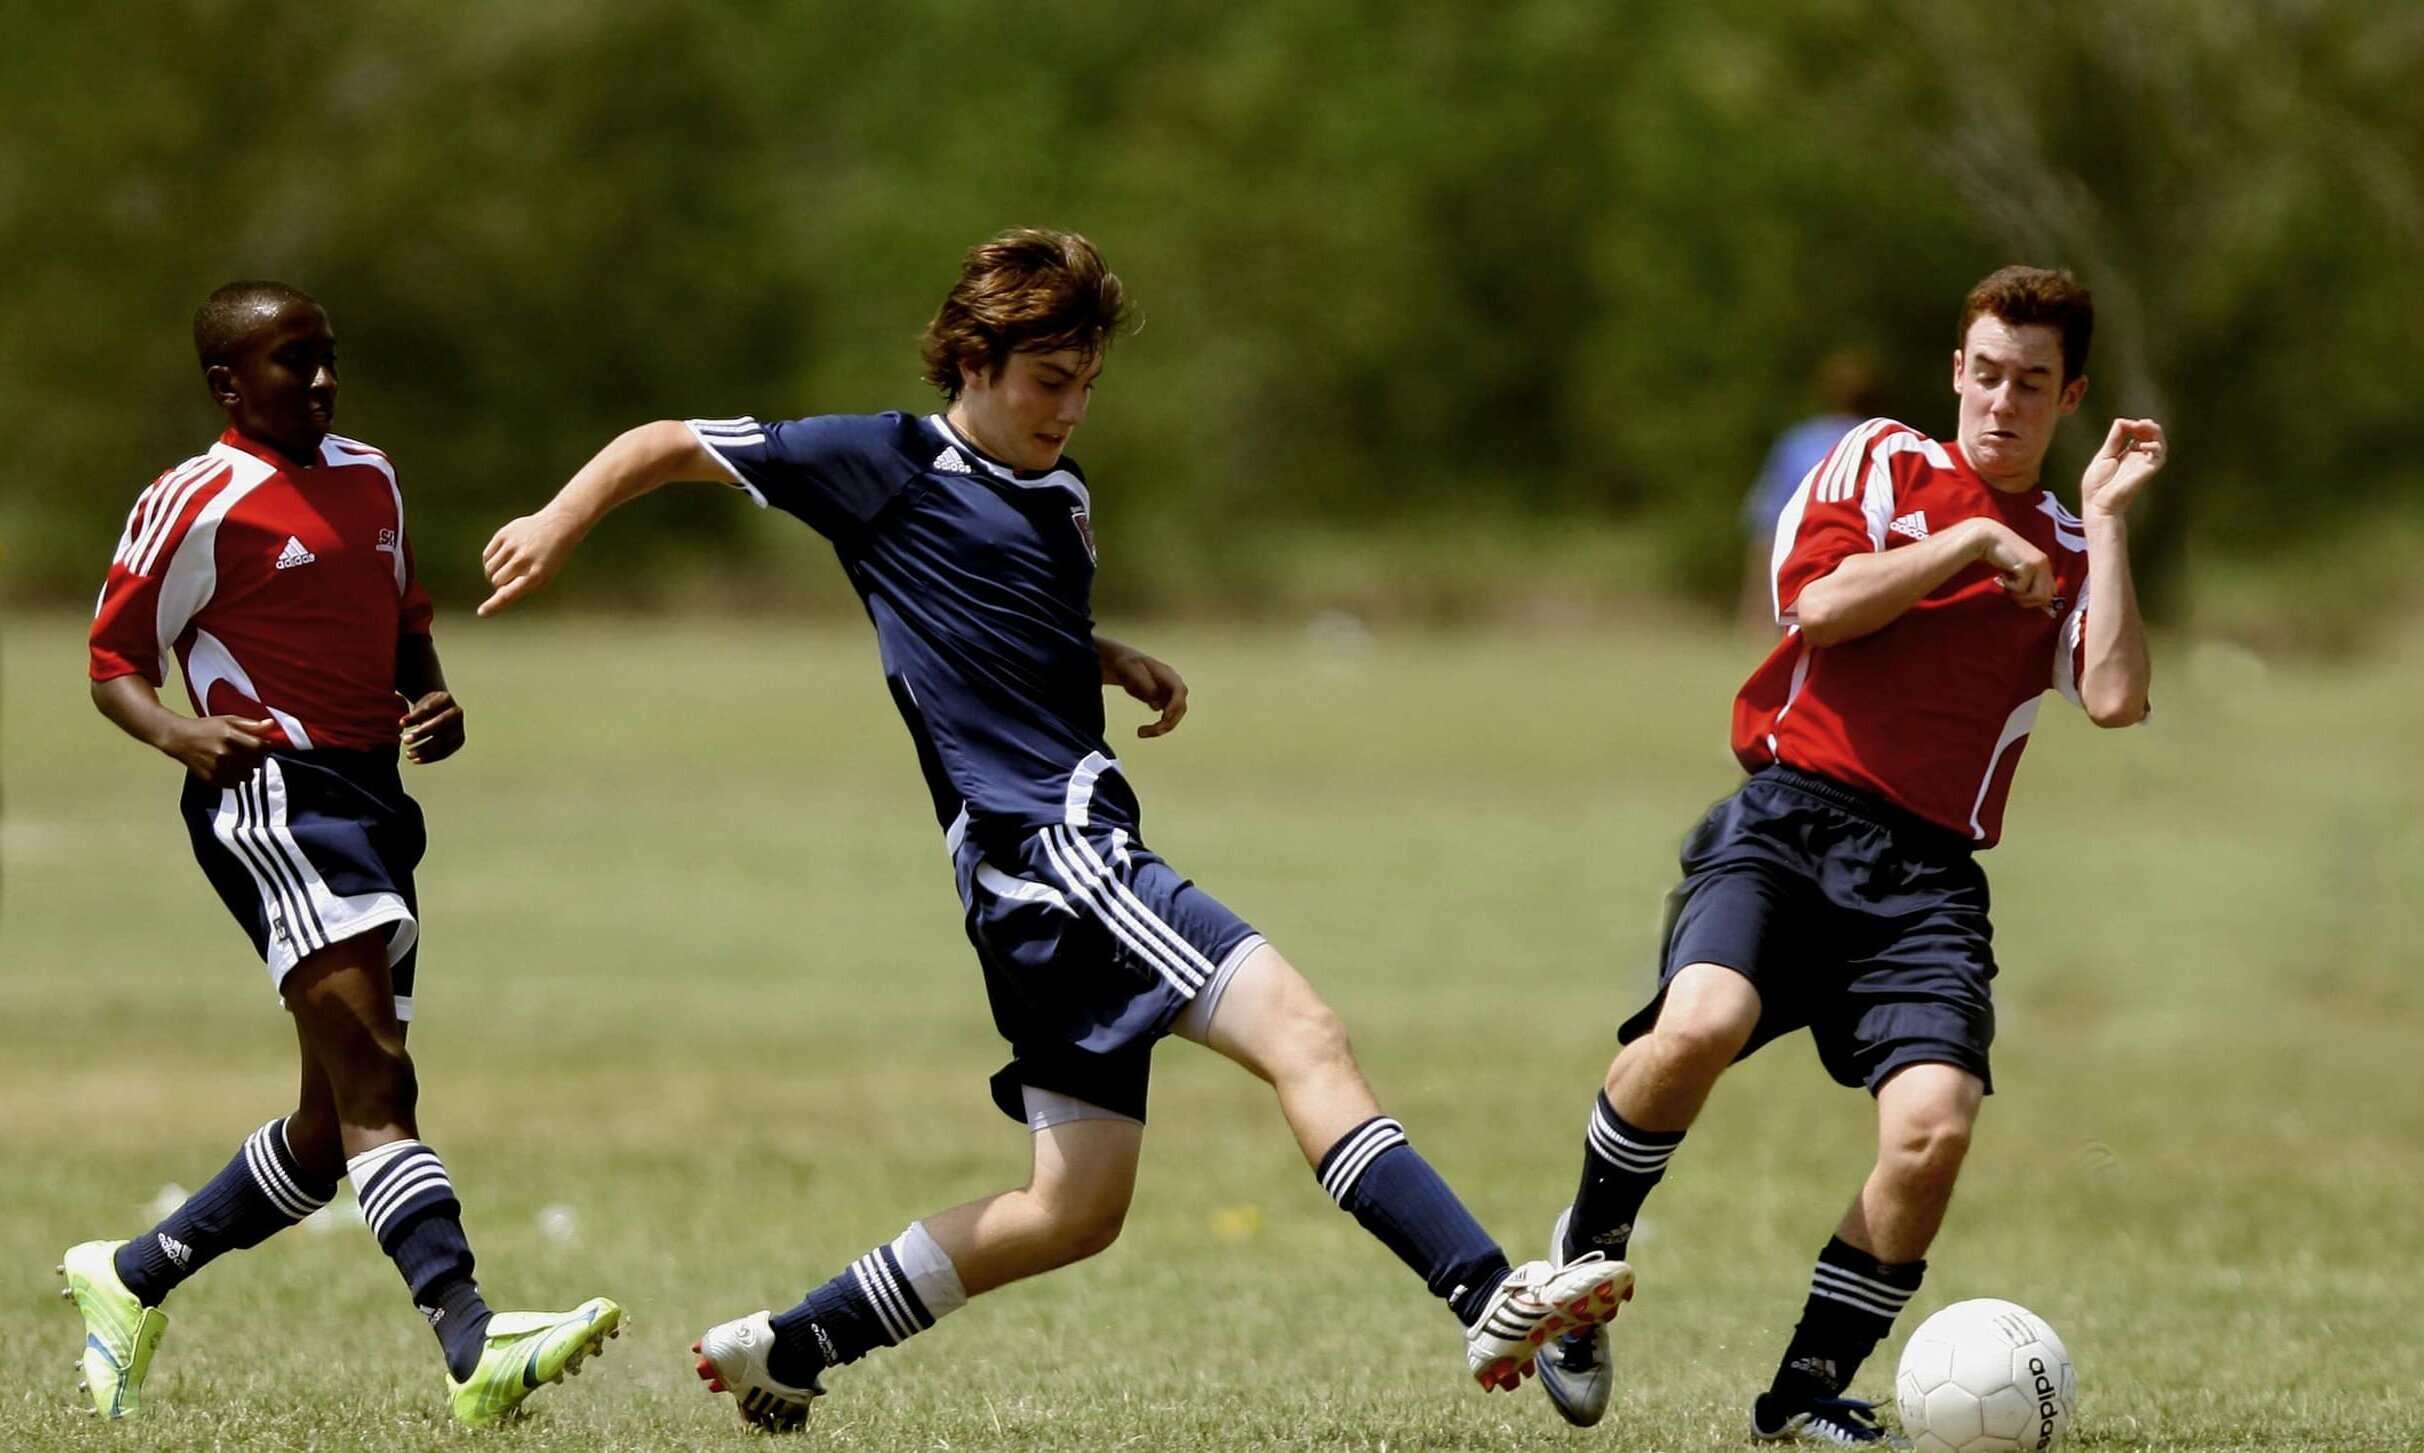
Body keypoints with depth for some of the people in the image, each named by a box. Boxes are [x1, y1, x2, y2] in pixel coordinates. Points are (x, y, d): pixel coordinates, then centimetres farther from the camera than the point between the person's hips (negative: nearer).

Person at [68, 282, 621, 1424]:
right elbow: (114, 665, 0)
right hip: (268, 795, -9)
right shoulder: (196, 506, -4)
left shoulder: (370, 478, 18)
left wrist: (436, 705, 9)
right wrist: (177, 733, -21)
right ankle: (471, 1343, -35)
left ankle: (129, 1280, 30)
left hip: (373, 802, 9)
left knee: (330, 1133, 11)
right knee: (375, 1085, -22)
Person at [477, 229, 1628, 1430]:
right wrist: (559, 523, -5)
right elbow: (672, 446, 7)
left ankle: (789, 1349, 19)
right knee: (1301, 1034, -23)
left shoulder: (1064, 499, 21)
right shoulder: (888, 465, -1)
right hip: (1035, 843, -9)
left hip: (1077, 858, 9)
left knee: (1077, 1207, 10)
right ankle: (1491, 1298, -34)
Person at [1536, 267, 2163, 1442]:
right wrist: (1971, 544, -2)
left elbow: (2117, 699, -1)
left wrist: (2107, 520, 1)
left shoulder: (2068, 554, 18)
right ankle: (1587, 1248, -4)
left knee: (1934, 1124, -21)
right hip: (1789, 816, -2)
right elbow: (1820, 603, -5)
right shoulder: (1882, 463, 13)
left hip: (1927, 873, 2)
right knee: (1702, 1023, -32)